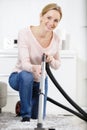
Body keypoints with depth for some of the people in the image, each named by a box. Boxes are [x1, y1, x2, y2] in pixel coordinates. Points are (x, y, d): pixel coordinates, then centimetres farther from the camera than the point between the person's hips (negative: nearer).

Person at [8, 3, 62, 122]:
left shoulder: (56, 39, -11)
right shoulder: (25, 33, -25)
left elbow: (57, 65, 0)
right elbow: (24, 63, -32)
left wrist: (51, 60, -25)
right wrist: (34, 68, -56)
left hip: (40, 81, 4)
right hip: (20, 77, -4)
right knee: (26, 76, -39)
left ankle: (24, 104, 37)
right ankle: (25, 115, -19)